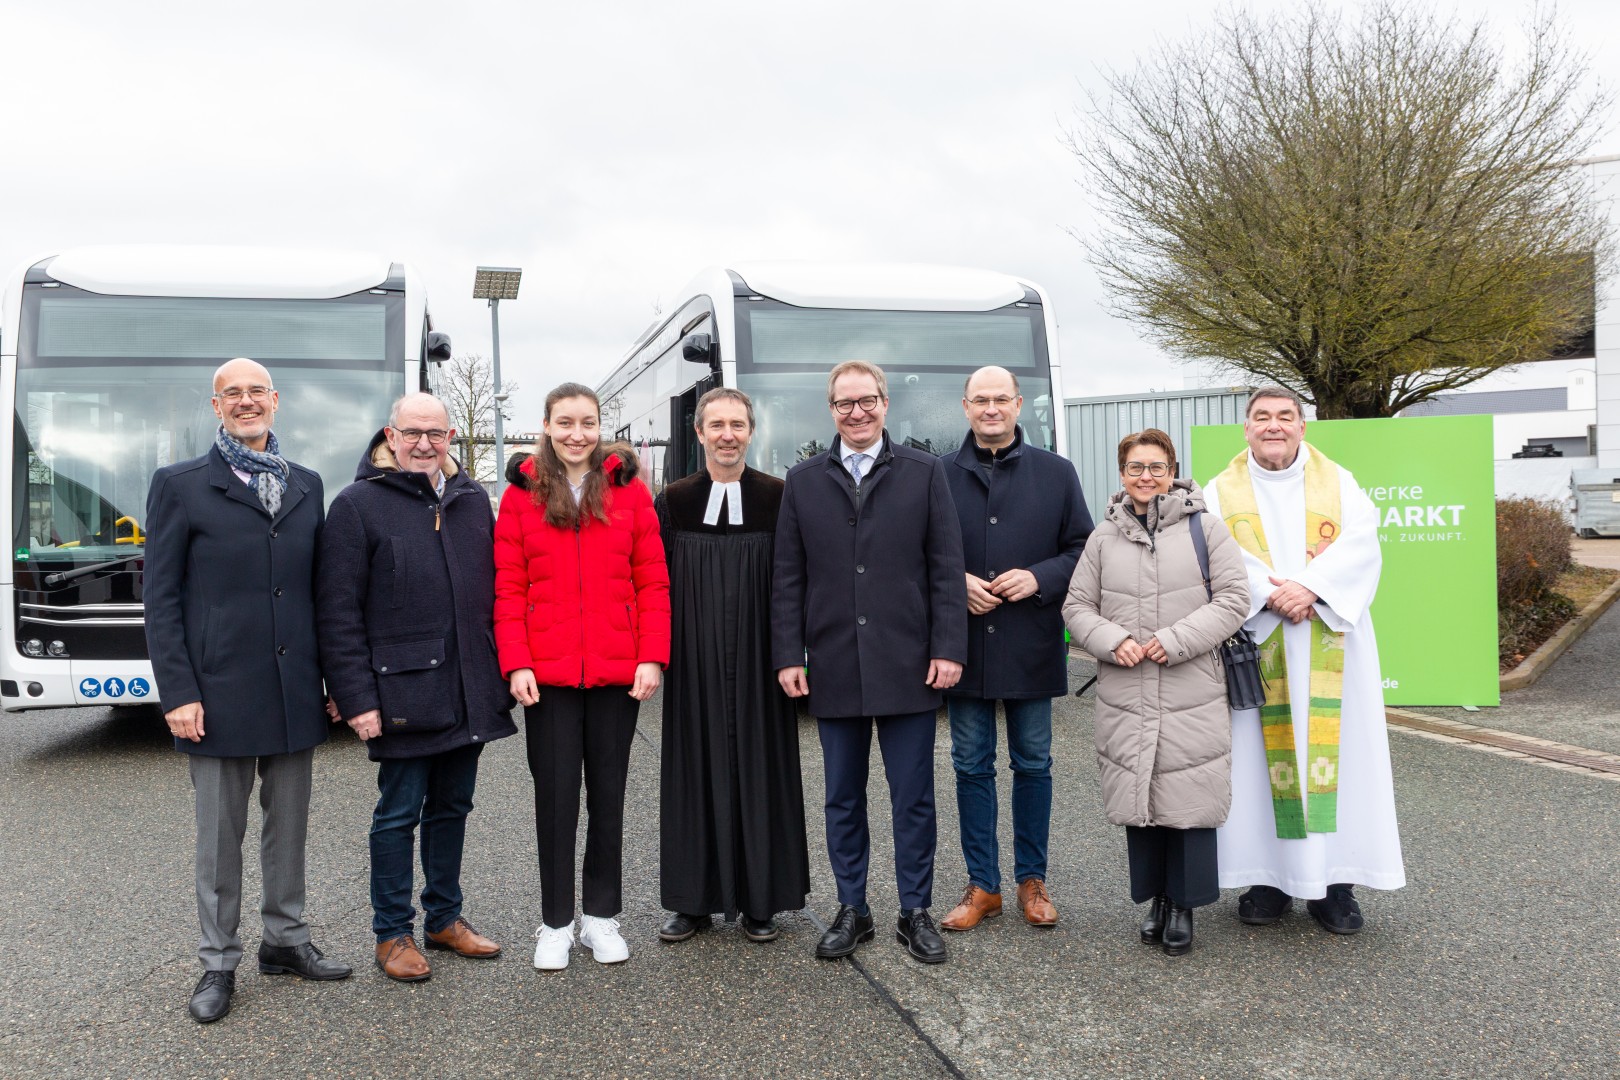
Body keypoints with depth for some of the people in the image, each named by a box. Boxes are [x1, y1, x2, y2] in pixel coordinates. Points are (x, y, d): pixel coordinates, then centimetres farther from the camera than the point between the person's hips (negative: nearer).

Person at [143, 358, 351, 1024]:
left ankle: (285, 940, 30)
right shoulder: (180, 486, -1)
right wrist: (177, 693, -10)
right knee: (221, 833, 7)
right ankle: (219, 963, 21)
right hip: (219, 694, -3)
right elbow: (161, 599, -4)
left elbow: (321, 589, 10)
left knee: (288, 824, 14)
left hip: (295, 691, 4)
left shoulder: (306, 487, 10)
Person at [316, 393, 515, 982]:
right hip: (403, 693, -5)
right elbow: (337, 612, -9)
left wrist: (503, 671, 8)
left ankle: (445, 917, 30)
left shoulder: (473, 500, 10)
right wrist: (356, 698, -13)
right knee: (399, 813, 5)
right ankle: (392, 933, 20)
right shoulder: (357, 505, -5)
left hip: (470, 692, 5)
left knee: (452, 806, 15)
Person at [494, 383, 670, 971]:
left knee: (608, 794, 10)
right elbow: (508, 590, 1)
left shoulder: (629, 490, 4)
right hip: (547, 674, -1)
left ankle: (601, 916, 24)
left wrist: (652, 657, -6)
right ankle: (556, 923, 20)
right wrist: (516, 663, -8)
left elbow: (653, 582, 2)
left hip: (617, 672, 1)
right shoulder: (521, 494, 4)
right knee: (555, 796, 6)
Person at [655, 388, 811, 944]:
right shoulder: (673, 501, 5)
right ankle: (694, 898, 19)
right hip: (694, 664, 1)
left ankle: (760, 899, 17)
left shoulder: (778, 498, 0)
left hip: (758, 662, -1)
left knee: (760, 767, 5)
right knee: (696, 767, 7)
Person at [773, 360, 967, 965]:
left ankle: (916, 913, 20)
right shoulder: (803, 481, 8)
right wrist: (788, 657, -1)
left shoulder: (924, 473, 3)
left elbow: (946, 569, -1)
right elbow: (788, 579, 5)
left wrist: (948, 649, -7)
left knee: (913, 799, 6)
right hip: (833, 670, 2)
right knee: (843, 799, 11)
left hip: (908, 667, -1)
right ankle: (851, 910, 24)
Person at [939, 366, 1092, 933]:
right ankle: (982, 886, 20)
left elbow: (1084, 548, 4)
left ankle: (1032, 880, 24)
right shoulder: (940, 476, 3)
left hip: (1032, 646, 0)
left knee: (1033, 764, 10)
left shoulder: (1056, 473, 4)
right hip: (965, 644, 0)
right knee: (971, 766, 7)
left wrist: (1039, 578, -12)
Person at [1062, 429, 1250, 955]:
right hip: (1124, 698, 2)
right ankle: (1155, 898, 26)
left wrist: (1176, 640, -13)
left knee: (1189, 798, 1)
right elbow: (1077, 606, 9)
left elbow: (1233, 600, -3)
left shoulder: (1205, 528, 2)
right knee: (1138, 798, 9)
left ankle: (1184, 904, 18)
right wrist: (1113, 640, -10)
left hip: (1192, 697, -2)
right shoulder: (1104, 537, 9)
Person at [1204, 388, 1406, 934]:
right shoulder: (1222, 492, 7)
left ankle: (1332, 879, 9)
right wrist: (1271, 593, -20)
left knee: (1334, 749, 0)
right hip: (1255, 645, 0)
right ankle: (1266, 875, 9)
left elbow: (1360, 544, -5)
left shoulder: (1338, 483, 9)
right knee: (1257, 754, 0)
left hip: (1327, 647, 1)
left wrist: (1310, 587, -20)